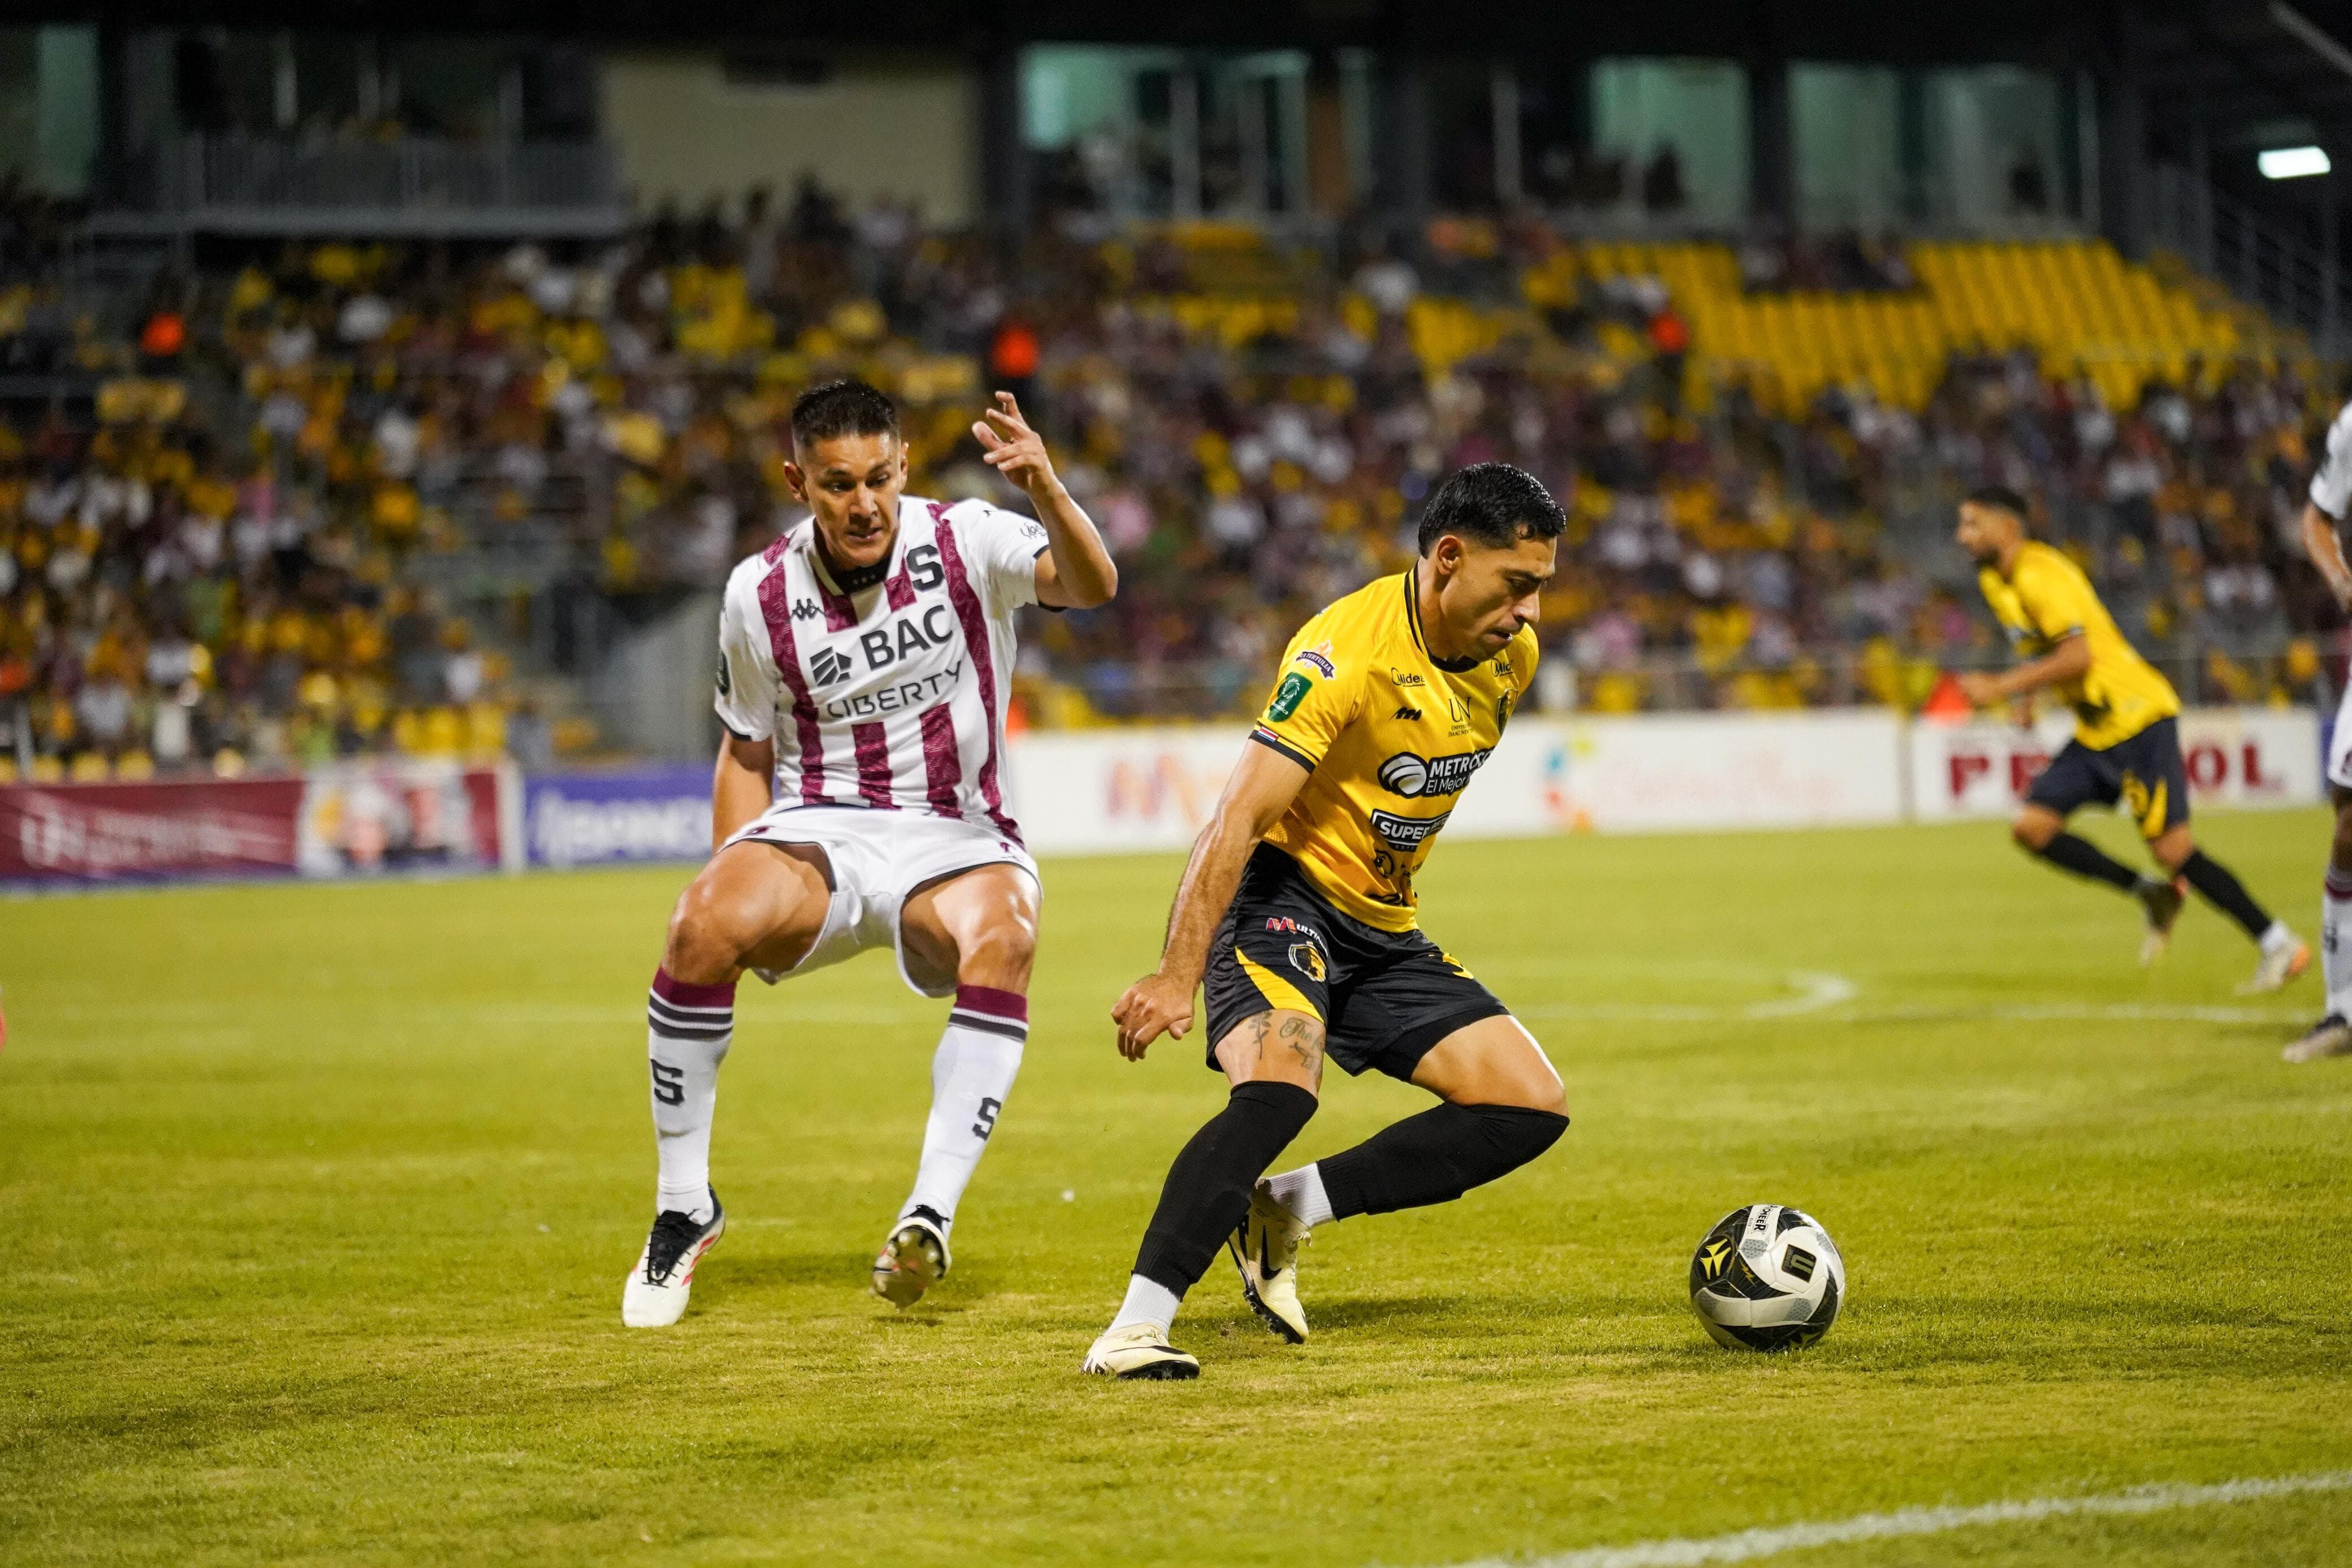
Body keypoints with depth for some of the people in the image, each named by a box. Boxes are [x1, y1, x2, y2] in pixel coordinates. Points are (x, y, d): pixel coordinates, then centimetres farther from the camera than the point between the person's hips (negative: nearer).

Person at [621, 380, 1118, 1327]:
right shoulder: (759, 595, 0)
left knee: (1003, 936, -36)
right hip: (817, 831, 1)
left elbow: (1089, 586, -25)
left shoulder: (965, 544, -7)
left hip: (954, 838, -1)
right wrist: (736, 886, -1)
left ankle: (931, 1215, -33)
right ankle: (684, 1207, -13)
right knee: (703, 925, -30)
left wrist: (1047, 491, -46)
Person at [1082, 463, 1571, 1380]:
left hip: (1384, 927, 8)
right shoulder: (1348, 651, -23)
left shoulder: (1511, 654, 1)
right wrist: (1179, 975, -35)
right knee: (1280, 1087, -34)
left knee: (1532, 1111, -3)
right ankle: (1136, 1329, -32)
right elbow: (1237, 820, -28)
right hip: (1282, 893, -8)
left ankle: (1288, 1210, 1)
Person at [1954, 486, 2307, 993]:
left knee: (2172, 849, -11)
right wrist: (2027, 693, 10)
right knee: (2032, 826, -3)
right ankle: (2154, 895, 8)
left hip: (2137, 717, -9)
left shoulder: (2038, 575, -17)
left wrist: (2002, 686, -23)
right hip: (2095, 733, 9)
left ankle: (2279, 946, -1)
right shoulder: (1995, 580, 13)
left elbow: (2078, 655, -25)